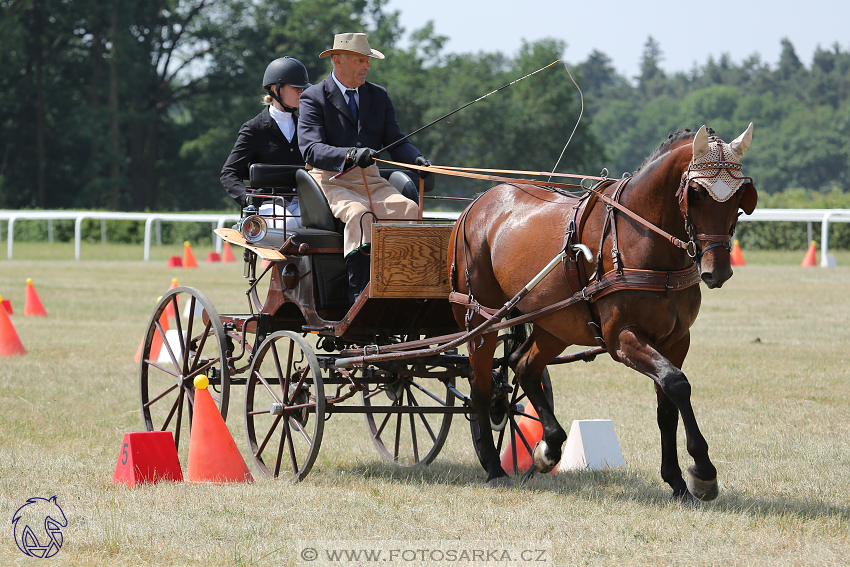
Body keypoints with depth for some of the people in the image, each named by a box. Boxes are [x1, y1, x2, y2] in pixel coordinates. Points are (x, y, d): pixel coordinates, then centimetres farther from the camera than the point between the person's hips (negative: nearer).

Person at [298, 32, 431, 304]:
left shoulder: (378, 96, 16)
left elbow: (396, 142, 12)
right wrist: (350, 155, -33)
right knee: (360, 214, -36)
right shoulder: (314, 98, -1)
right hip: (331, 180, -5)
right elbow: (311, 149, -15)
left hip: (371, 180, 5)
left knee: (409, 210, -25)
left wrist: (416, 159, -12)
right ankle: (358, 297, -36)